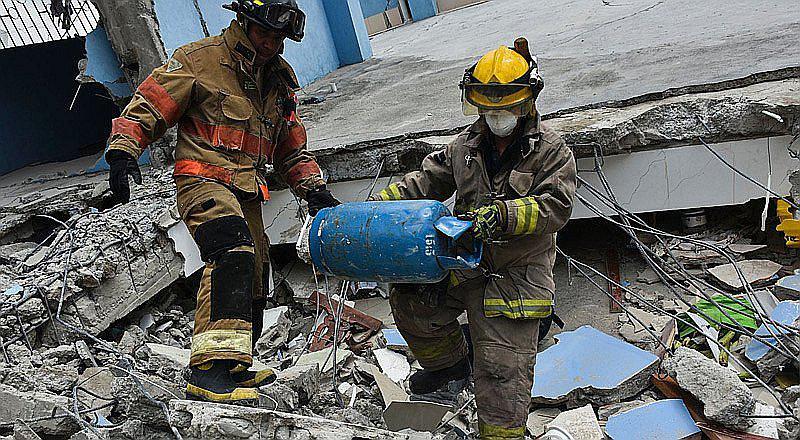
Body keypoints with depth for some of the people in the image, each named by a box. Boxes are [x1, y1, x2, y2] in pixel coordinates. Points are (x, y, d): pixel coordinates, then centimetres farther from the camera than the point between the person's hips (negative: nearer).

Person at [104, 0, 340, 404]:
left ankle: (234, 368, 29)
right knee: (233, 252, -32)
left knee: (252, 286, 10)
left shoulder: (280, 80, 17)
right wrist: (123, 152, -17)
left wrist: (314, 189, 10)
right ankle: (211, 369, -35)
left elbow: (292, 149, 23)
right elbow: (147, 108, -3)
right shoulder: (200, 60, -2)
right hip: (204, 180, -7)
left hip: (246, 195, 7)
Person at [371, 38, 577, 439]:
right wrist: (381, 202, -1)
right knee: (409, 299, 3)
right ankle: (450, 364, 25)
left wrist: (502, 215, -32)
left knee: (502, 367, -5)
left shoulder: (551, 150, -4)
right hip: (465, 263, 5)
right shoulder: (466, 145, 9)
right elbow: (429, 179, 12)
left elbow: (555, 206, -16)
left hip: (516, 275, -5)